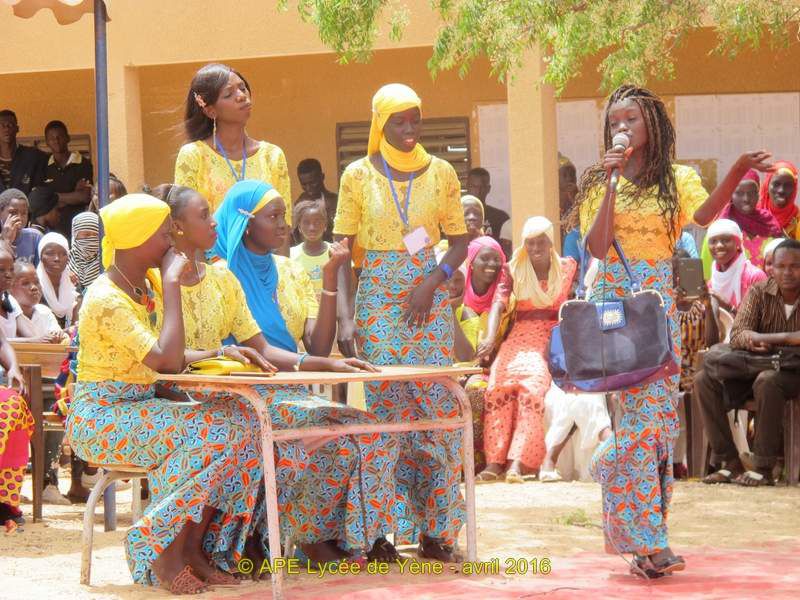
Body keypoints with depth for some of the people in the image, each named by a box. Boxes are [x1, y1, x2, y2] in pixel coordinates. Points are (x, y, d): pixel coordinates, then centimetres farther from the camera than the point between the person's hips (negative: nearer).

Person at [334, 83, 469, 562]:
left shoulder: (441, 172, 5)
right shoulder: (358, 175, 1)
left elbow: (460, 241, 8)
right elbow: (342, 251, 0)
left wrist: (433, 282, -10)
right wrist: (346, 316, -10)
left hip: (429, 299, 1)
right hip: (377, 300, -1)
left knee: (437, 409, -3)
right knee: (385, 410, -3)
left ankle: (436, 528, 3)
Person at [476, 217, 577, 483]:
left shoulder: (567, 267, 11)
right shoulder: (515, 268, 9)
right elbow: (499, 303, -4)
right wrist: (490, 337, -22)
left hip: (555, 338, -1)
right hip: (521, 338, 1)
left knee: (534, 381, -33)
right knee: (500, 381, -31)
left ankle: (518, 461, -40)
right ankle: (495, 461, -35)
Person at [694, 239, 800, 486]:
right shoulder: (760, 292, 0)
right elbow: (737, 335, -8)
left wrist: (765, 338, -30)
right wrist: (751, 340, -32)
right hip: (758, 369, 5)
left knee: (767, 381, -37)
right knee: (704, 380, -14)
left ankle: (763, 468, -30)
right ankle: (731, 463, -14)